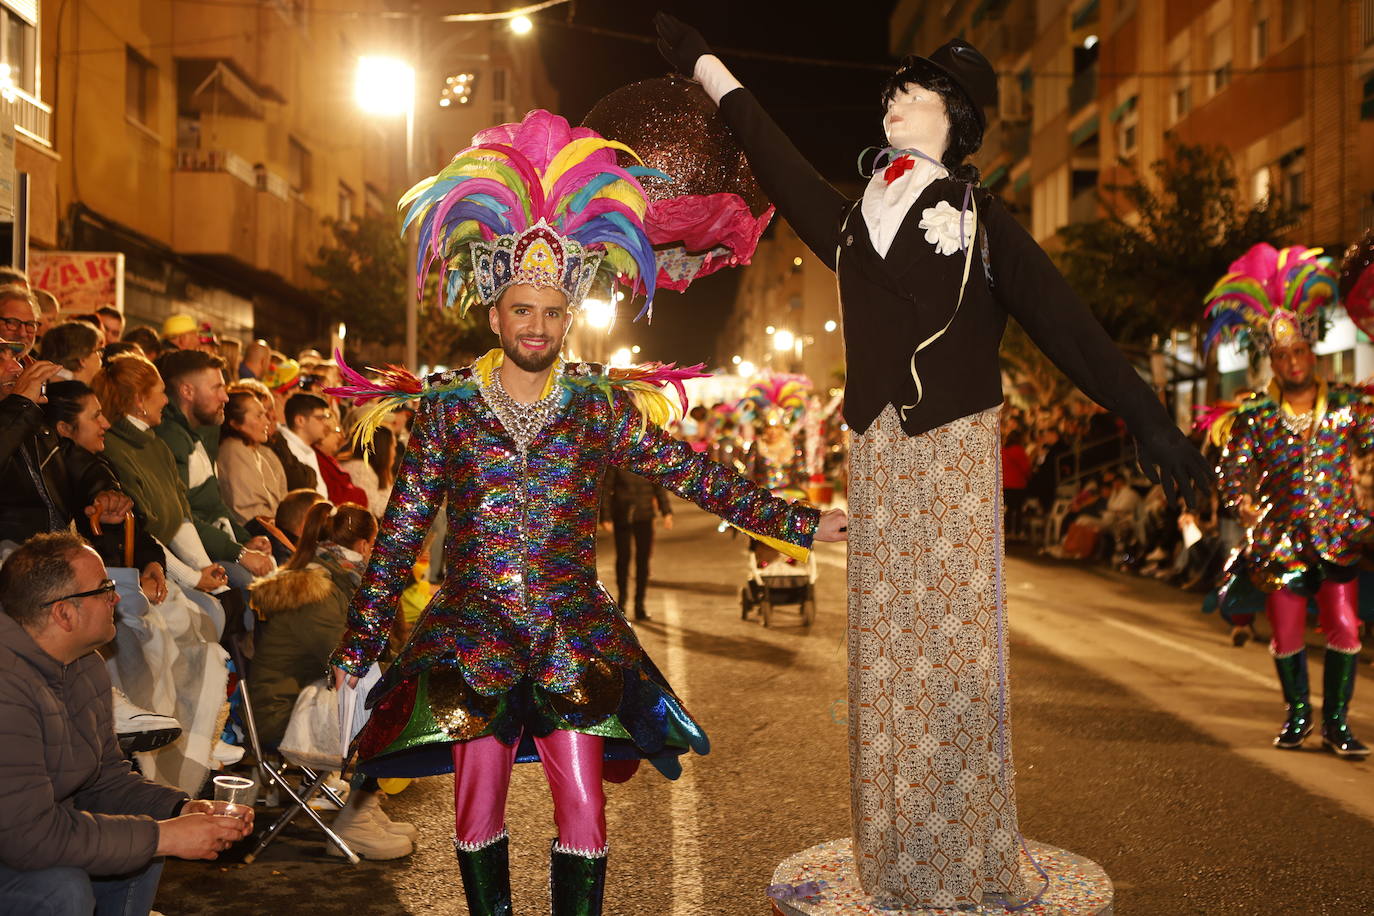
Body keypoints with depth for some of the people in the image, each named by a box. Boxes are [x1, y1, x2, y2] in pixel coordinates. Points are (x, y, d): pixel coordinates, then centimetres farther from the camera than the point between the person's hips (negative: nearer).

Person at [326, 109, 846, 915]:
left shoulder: (600, 406, 0)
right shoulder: (447, 406, -1)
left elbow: (696, 476, -1)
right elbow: (402, 532, 1)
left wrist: (801, 525, -7)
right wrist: (360, 645, 0)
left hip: (574, 636, 0)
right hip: (471, 636, 0)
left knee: (584, 816, 0)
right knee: (478, 809, 8)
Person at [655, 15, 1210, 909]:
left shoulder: (979, 219, 4)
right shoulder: (854, 221, 16)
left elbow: (1064, 321, 1)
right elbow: (779, 161, 26)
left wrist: (1148, 419, -4)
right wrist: (708, 67, 34)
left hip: (956, 445, -4)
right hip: (877, 449, 4)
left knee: (958, 636, -4)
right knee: (885, 639, 4)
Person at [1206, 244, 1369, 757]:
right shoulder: (1255, 417, -1)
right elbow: (1232, 476, 2)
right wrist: (1251, 513, -12)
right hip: (1281, 541, 0)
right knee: (1286, 634, 6)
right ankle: (1298, 713, 27)